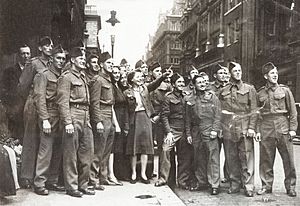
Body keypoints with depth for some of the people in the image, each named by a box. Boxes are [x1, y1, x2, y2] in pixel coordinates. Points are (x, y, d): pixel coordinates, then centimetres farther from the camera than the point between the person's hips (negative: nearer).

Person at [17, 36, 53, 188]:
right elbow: (22, 87, -2)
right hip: (34, 107, -5)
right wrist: (31, 101, 7)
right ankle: (26, 177, 5)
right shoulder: (33, 64, -2)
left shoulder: (53, 65, 12)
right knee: (31, 141, -1)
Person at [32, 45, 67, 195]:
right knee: (46, 151, -6)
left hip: (61, 120, 6)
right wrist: (45, 119, -15)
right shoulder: (44, 75, 0)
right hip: (49, 118, -6)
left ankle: (52, 181, 18)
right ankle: (39, 184, 3)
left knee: (58, 152, 8)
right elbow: (39, 98, -8)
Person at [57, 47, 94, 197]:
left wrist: (88, 120, 17)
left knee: (87, 152, 8)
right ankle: (71, 187, 6)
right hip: (73, 117, -8)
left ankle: (83, 185, 17)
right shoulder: (66, 77, -3)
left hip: (85, 118, 8)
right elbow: (63, 102, -11)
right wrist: (67, 122, -18)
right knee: (71, 154, -2)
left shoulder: (83, 77, 21)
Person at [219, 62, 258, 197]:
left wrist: (251, 127, -8)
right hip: (228, 128, 2)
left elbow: (253, 110, 2)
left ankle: (248, 186, 2)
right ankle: (234, 184, 17)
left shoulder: (249, 89, 7)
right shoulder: (223, 91, 12)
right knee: (231, 158, 7)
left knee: (246, 158, -4)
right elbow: (219, 110, 16)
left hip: (244, 128, -2)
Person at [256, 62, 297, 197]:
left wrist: (292, 128, -2)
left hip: (283, 127, -1)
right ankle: (266, 186, 16)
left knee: (288, 159, 1)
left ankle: (290, 187, 14)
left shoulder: (285, 90, 7)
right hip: (266, 128, 1)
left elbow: (293, 111, 6)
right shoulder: (260, 93, 9)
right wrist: (257, 130, 1)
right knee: (266, 159, 4)